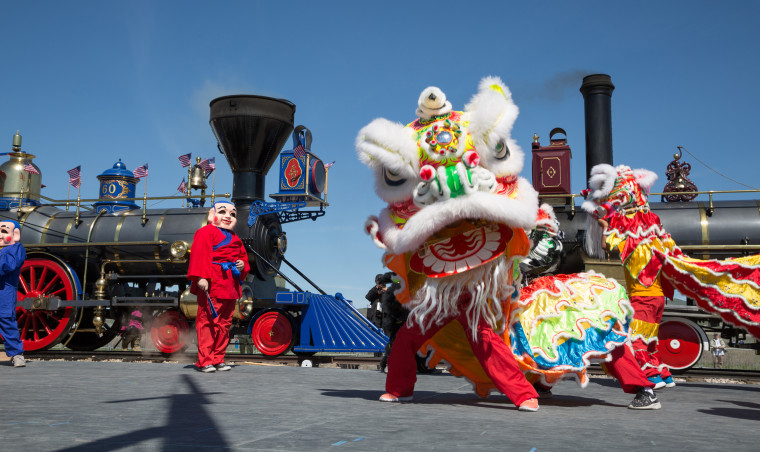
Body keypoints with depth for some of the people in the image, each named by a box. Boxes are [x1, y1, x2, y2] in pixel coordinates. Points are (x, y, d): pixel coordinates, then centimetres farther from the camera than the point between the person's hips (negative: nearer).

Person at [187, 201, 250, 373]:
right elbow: (200, 254, -12)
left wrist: (242, 265, 6)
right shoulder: (205, 233, -1)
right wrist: (201, 277, -22)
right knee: (208, 321, -7)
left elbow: (243, 256, 30)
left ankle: (218, 359, 18)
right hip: (211, 285, -8)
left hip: (230, 286, 8)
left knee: (225, 323, 11)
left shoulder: (235, 239, 23)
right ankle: (205, 360, -2)